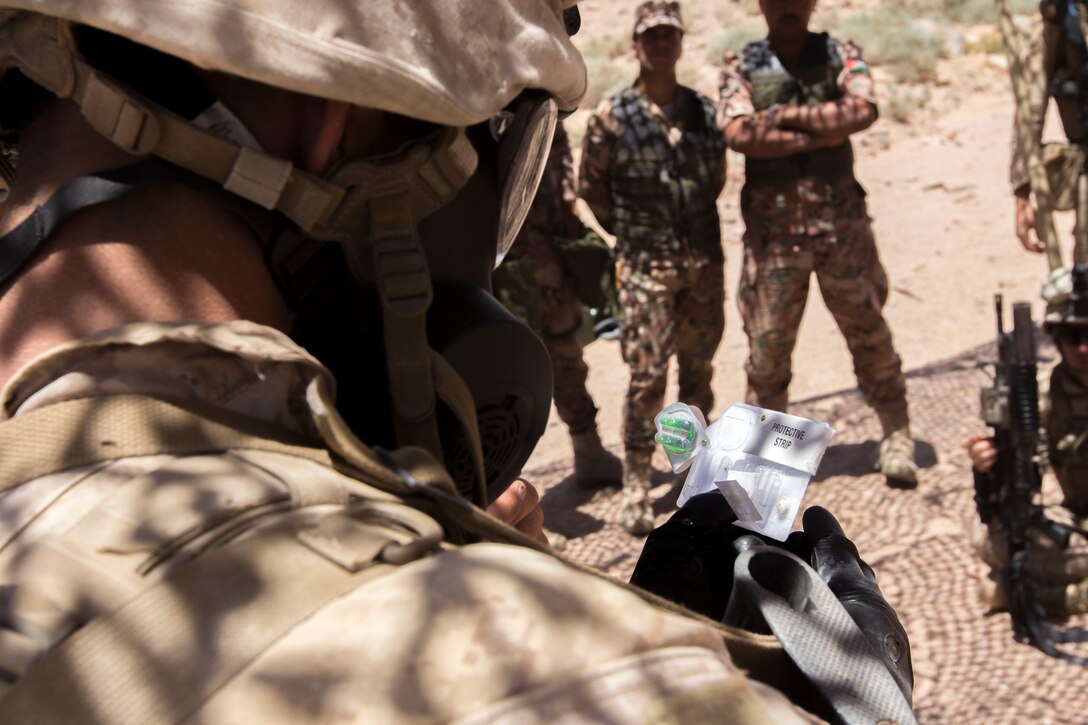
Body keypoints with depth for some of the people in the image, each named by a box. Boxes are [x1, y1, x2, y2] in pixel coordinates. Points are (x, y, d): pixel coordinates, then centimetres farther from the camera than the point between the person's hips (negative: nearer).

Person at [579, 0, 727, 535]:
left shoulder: (704, 109, 4)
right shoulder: (612, 117, -7)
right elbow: (590, 185, 2)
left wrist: (695, 222, 12)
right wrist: (628, 230, 5)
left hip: (705, 260, 4)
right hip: (645, 266, -4)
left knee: (699, 368, 13)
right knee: (647, 377, -5)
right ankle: (635, 490, 5)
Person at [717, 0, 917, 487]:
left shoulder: (841, 56, 5)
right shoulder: (741, 66, 4)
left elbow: (862, 112, -15)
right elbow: (738, 134, -14)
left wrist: (786, 114, -14)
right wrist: (820, 133, -15)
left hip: (841, 221, 1)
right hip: (772, 228, 0)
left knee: (869, 333, 10)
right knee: (767, 344, 6)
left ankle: (897, 438, 25)